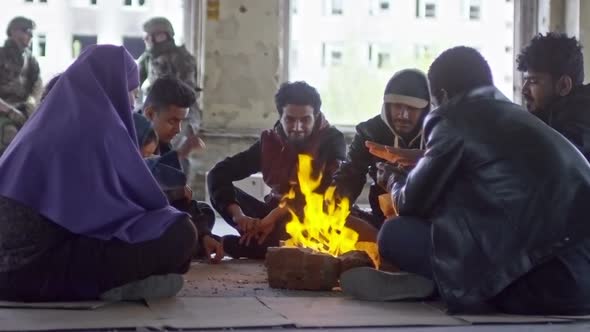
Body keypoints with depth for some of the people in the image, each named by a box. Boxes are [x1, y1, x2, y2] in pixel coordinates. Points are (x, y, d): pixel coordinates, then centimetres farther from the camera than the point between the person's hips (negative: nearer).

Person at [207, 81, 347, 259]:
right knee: (223, 189, -13)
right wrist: (238, 215, -26)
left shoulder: (332, 140, -9)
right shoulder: (270, 141, -2)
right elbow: (218, 174, -8)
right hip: (276, 217, 4)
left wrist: (278, 213, -31)